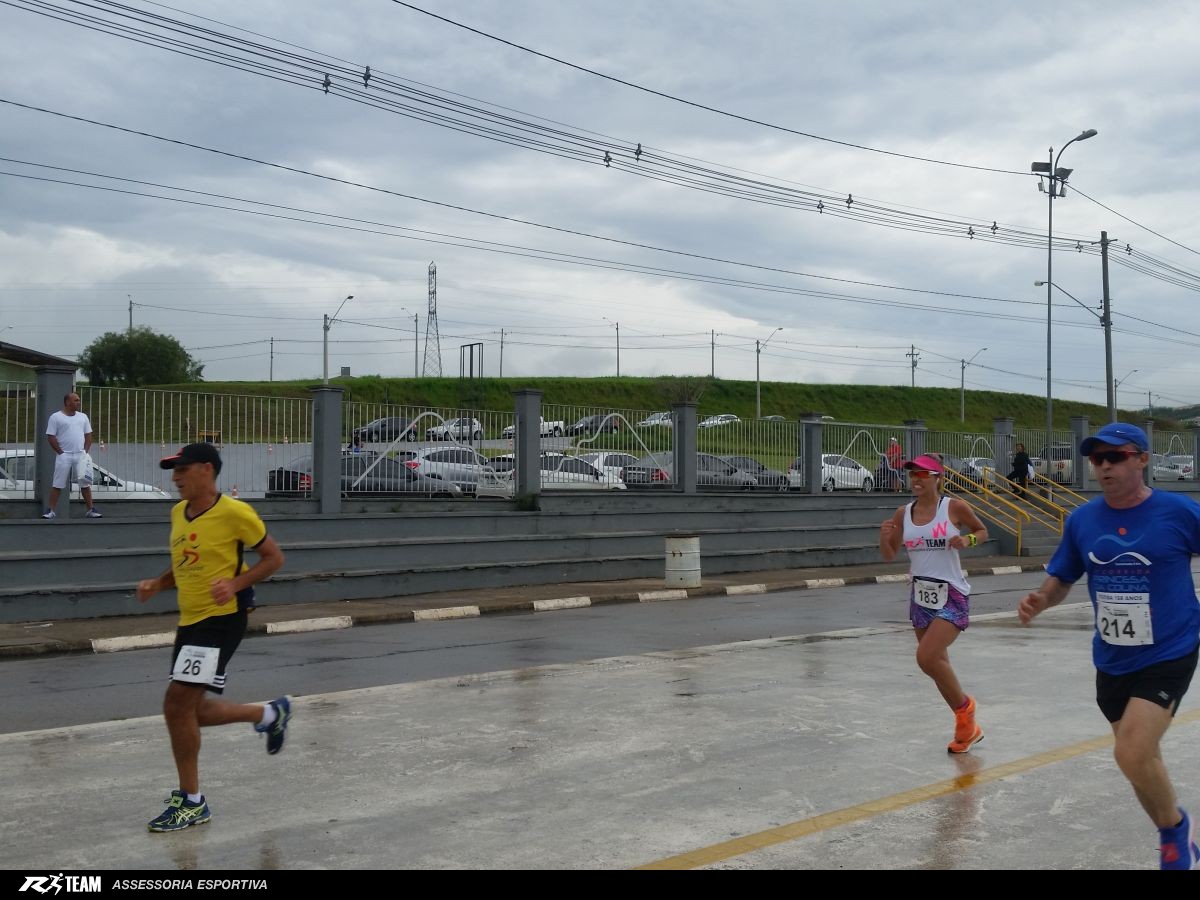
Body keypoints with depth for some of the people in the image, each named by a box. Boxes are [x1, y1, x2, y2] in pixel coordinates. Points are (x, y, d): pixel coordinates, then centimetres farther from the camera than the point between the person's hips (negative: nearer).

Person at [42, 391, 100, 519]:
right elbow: (51, 437, -5)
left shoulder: (83, 417, 12)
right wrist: (61, 452, -9)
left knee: (85, 484, 5)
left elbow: (88, 435, 14)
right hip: (64, 456, -4)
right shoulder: (56, 417, -2)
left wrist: (85, 451, 2)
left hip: (80, 455, 4)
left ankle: (91, 510, 9)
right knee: (57, 485, -2)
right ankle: (51, 511, 2)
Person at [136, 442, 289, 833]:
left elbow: (274, 557, -6)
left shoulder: (234, 513, -13)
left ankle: (192, 803, 1)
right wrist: (158, 583, 3)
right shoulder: (178, 513, 10)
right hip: (190, 621, 9)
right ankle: (271, 714, 36)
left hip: (221, 619, -9)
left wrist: (236, 583, -21)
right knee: (191, 712, 13)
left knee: (177, 704, -13)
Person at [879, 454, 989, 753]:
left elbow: (982, 531, 7)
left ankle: (964, 706, 6)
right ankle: (967, 727, 30)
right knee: (937, 663, 13)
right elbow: (890, 555, 9)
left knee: (926, 658, -21)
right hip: (921, 595, 6)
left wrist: (967, 540, -14)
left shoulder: (954, 507, -9)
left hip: (952, 596, -6)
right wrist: (884, 537, -12)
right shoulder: (904, 513, 3)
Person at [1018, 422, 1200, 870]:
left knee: (1132, 755, -19)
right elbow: (1060, 580, 7)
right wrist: (1039, 600, -14)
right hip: (1112, 660, 5)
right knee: (1142, 759, 17)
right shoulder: (1081, 520, -2)